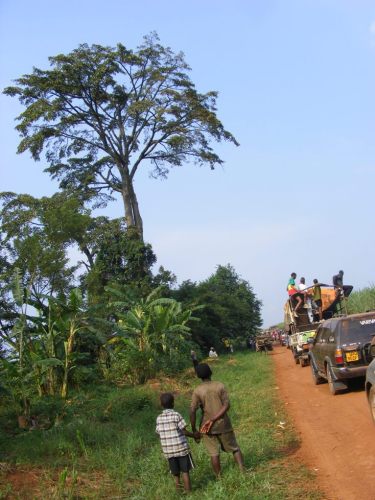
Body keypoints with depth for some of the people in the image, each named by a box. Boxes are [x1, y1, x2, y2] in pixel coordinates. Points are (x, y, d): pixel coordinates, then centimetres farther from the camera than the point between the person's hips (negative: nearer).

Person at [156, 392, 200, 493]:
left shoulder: (159, 418, 2)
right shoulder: (176, 415, -10)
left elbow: (159, 434, 6)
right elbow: (184, 431, -11)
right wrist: (194, 435, 4)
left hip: (168, 451, 4)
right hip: (181, 448, -4)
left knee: (175, 473, 13)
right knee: (185, 471, 6)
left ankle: (179, 491, 16)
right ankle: (188, 491, 6)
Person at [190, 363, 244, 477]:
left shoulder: (197, 391, -7)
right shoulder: (220, 386, -5)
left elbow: (192, 411, -12)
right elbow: (226, 405, -13)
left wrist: (194, 430, -4)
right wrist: (213, 420, -14)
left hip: (207, 428, 0)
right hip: (223, 424, 1)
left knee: (214, 454, 8)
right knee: (234, 448, 13)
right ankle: (242, 471, 1)